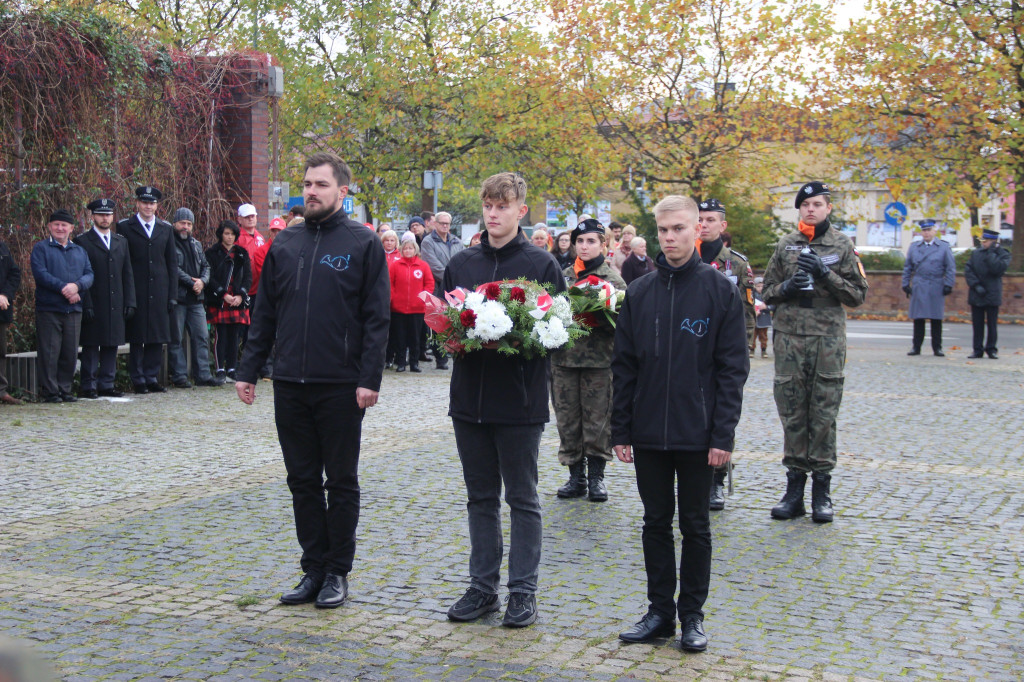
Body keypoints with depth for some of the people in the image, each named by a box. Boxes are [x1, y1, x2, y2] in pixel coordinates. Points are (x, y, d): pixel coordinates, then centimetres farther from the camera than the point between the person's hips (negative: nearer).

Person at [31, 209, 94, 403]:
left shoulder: (80, 251, 18)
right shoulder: (41, 248, 4)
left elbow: (89, 275, 7)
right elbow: (40, 274, -9)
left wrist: (77, 286, -14)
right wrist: (63, 288, -18)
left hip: (74, 309, 4)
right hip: (48, 309, -4)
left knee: (70, 352, 5)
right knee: (49, 351, -4)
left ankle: (65, 390, 14)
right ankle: (49, 391, 1)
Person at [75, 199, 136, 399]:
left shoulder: (121, 242, 16)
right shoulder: (82, 242, 0)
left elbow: (128, 275, 14)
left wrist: (130, 303, 6)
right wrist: (86, 305, -13)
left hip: (116, 306, 5)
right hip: (93, 305, -5)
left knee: (112, 345, 7)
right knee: (91, 347, -1)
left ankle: (106, 384, 14)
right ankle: (88, 387, 4)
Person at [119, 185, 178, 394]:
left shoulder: (166, 229, 13)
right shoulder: (125, 227, 3)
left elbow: (172, 263, 12)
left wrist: (172, 295, 5)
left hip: (159, 294, 3)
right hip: (136, 293, -3)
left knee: (157, 338, 5)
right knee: (137, 339, 0)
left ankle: (152, 378, 14)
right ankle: (138, 380, 8)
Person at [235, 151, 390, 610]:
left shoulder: (363, 244, -2)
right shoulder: (284, 244, 11)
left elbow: (376, 317, -6)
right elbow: (264, 313, 14)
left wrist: (369, 378, -14)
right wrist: (248, 369, 7)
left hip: (340, 387, -4)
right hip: (289, 384, 5)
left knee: (341, 482, 6)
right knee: (303, 481, 10)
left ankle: (337, 573, 16)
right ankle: (313, 569, 20)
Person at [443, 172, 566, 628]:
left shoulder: (541, 264, -2)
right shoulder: (460, 264, 10)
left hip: (520, 402, -4)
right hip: (469, 398, 4)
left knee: (523, 499, 5)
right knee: (481, 497, 13)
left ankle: (523, 591, 14)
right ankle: (483, 587, 23)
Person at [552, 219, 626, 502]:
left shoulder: (613, 279, 1)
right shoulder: (564, 275, 13)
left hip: (599, 360, -3)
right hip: (564, 357, 4)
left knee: (597, 419, 1)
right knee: (567, 419, 6)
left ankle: (596, 476, 13)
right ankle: (576, 475, 17)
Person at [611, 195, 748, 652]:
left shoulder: (720, 291, -4)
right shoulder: (639, 293, 5)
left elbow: (733, 369, -5)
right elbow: (623, 367, 7)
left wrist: (723, 434, -11)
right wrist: (620, 430, 2)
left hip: (697, 435, -3)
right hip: (648, 434, 3)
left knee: (695, 526, 8)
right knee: (656, 523, 11)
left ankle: (692, 614, 20)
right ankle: (660, 611, 22)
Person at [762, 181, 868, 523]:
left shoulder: (842, 245, 5)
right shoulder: (785, 244, 11)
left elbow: (858, 294, 1)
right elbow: (767, 291, 14)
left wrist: (826, 275, -11)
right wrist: (786, 287, -7)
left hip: (828, 338, -2)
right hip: (789, 337, 2)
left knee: (824, 414, 0)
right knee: (792, 412, 4)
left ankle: (821, 488, 9)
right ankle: (795, 485, 11)